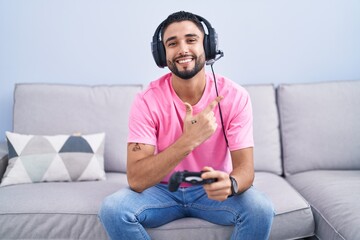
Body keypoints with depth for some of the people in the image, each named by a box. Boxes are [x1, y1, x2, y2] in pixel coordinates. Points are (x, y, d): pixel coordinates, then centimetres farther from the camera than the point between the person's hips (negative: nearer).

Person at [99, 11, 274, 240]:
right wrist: (188, 140, -39)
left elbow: (245, 167, -18)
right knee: (112, 209, -27)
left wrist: (230, 183, -44)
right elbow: (136, 179, -27)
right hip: (163, 190, 0)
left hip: (212, 189, 1)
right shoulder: (147, 101, -19)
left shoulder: (235, 96, -17)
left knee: (261, 209, -28)